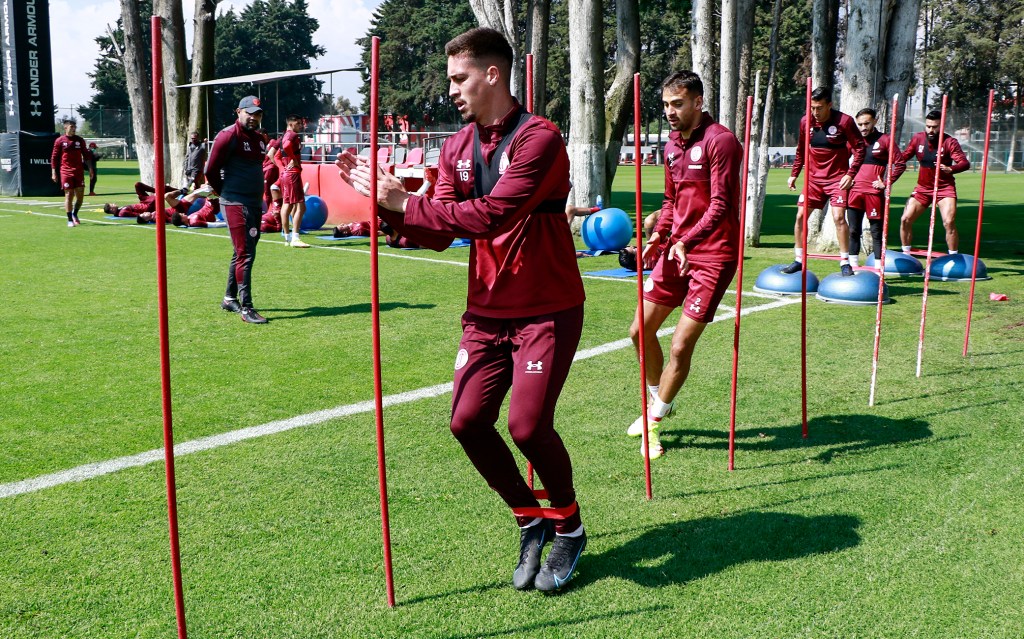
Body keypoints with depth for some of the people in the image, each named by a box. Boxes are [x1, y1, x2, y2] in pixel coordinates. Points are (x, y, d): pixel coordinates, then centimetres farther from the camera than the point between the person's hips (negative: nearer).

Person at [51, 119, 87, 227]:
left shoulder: (80, 140, 10)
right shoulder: (59, 141, 1)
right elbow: (54, 157, 2)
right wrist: (53, 172, -4)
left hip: (79, 171, 3)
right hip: (66, 172, -3)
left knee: (80, 194, 2)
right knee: (69, 195, -3)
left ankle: (75, 214, 26)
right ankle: (70, 220, 2)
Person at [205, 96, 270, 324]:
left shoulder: (259, 139, 14)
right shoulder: (228, 136, -10)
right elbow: (211, 170, -8)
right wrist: (225, 193, 3)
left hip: (255, 204, 8)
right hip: (236, 204, -8)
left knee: (243, 252, 16)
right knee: (245, 254, -12)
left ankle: (230, 299, 29)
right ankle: (246, 308, -11)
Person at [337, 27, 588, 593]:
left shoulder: (538, 138, -14)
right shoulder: (457, 148, 7)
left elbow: (490, 215, -26)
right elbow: (438, 233, 6)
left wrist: (406, 202, -20)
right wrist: (387, 201, -8)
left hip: (546, 310, -6)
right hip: (486, 311, 6)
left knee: (528, 425, -14)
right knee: (468, 421, -4)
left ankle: (569, 528, 15)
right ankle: (530, 520, 20)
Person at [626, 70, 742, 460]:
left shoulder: (720, 141, -12)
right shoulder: (672, 145, 12)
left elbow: (721, 205, -20)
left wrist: (686, 242, -32)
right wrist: (658, 237, 5)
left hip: (713, 255, -8)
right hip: (677, 250, 8)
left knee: (681, 346, -8)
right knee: (641, 332, 9)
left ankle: (654, 421, 11)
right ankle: (658, 403, 33)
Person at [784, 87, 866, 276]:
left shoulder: (844, 121, -14)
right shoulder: (805, 121, 0)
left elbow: (860, 148, -9)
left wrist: (850, 174, -17)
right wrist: (794, 173, 13)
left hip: (837, 178, -5)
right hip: (813, 177, 5)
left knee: (838, 216, -16)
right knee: (800, 215, 1)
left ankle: (845, 262, -5)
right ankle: (799, 260, 13)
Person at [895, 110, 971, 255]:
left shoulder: (950, 142, -14)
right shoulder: (917, 138, -2)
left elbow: (965, 163, -23)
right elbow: (903, 157, 7)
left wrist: (950, 169, -44)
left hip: (945, 188, -4)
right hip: (923, 187, 4)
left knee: (949, 223, -17)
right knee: (905, 219, -1)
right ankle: (905, 255, 16)